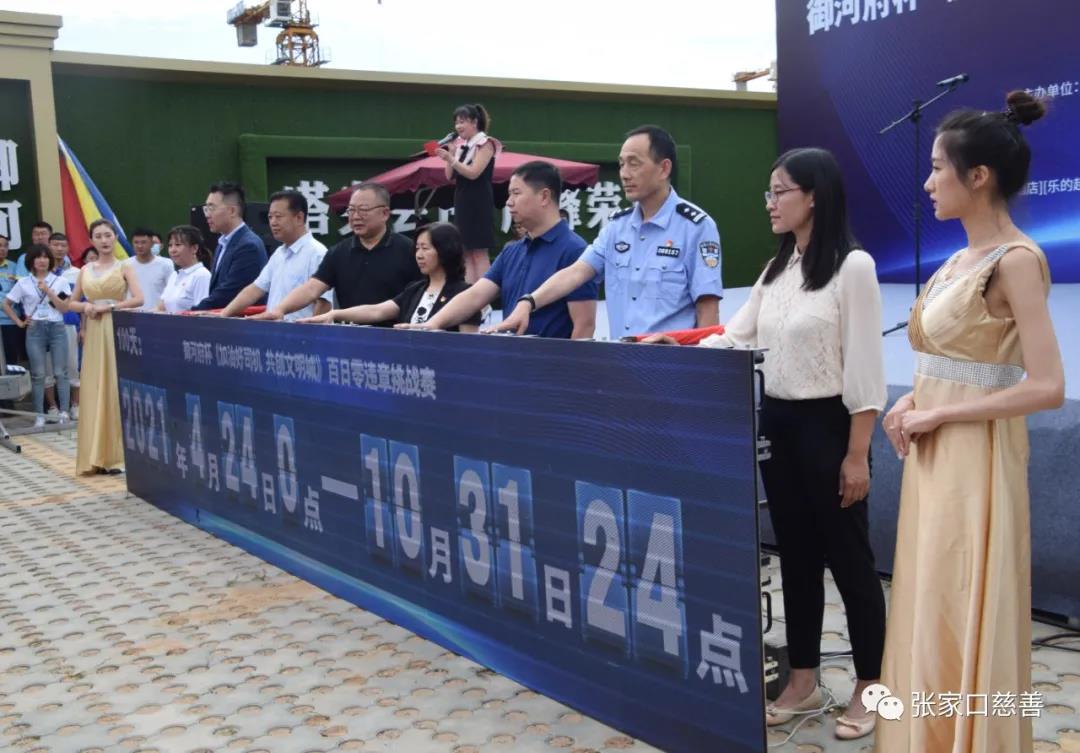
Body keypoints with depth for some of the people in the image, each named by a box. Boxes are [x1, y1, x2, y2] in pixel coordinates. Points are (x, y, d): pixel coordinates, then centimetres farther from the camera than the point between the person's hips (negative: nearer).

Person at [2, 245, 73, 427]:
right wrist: (19, 322, 4)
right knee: (38, 374, 1)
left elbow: (65, 308, -2)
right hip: (35, 330, 0)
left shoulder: (60, 281, 5)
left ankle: (64, 412, 2)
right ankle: (39, 415, 5)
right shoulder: (23, 283, 6)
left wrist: (48, 291, -10)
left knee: (61, 372, -1)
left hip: (57, 328, 0)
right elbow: (6, 305, 12)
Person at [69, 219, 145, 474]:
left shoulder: (124, 268, 1)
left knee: (116, 389, -4)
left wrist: (109, 306, -15)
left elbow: (139, 299, -12)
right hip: (93, 334, 4)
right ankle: (97, 455, 8)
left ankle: (117, 454, 1)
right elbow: (72, 303, 17)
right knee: (94, 391, 3)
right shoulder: (85, 270, 12)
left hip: (117, 331, -4)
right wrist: (85, 306, -3)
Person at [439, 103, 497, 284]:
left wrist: (450, 158, -23)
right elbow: (450, 177, 12)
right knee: (466, 252, 5)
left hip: (479, 203, -7)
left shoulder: (485, 143, -6)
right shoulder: (461, 145, 13)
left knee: (479, 252, -9)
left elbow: (473, 173, -16)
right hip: (462, 201, 7)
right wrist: (450, 155, -2)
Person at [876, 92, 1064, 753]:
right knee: (929, 612, 15)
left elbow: (1048, 388, -21)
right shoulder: (961, 259, 12)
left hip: (976, 457, -9)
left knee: (962, 618, 1)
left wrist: (936, 416, -16)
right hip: (936, 453, 9)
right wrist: (912, 403, 1)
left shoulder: (1016, 260, -14)